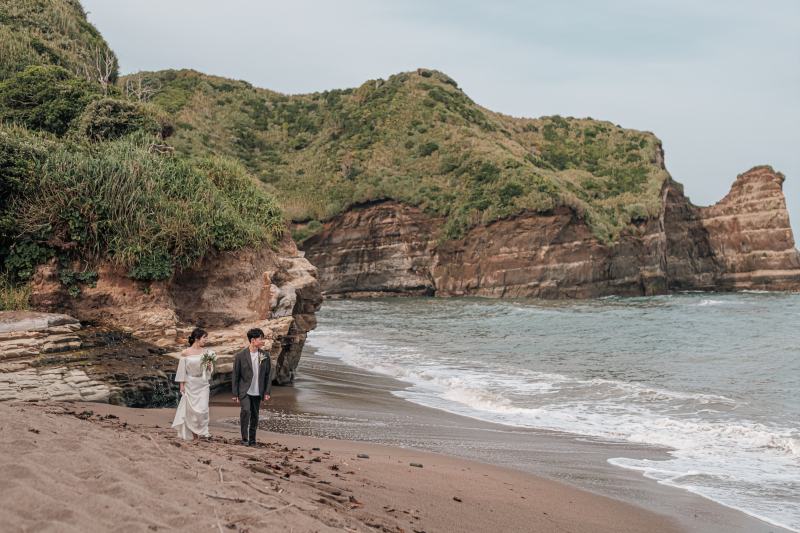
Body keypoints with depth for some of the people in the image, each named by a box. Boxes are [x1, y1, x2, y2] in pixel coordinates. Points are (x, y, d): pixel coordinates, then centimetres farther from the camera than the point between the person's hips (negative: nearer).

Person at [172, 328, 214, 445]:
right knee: (190, 410, 4)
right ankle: (194, 436, 18)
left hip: (202, 384, 1)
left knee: (202, 409, -10)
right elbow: (182, 370, 0)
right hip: (190, 384, -1)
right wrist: (181, 386, -1)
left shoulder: (206, 352, 2)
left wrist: (209, 366, -13)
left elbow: (209, 371, 9)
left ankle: (200, 430, 13)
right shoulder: (185, 353, -5)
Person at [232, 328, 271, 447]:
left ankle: (252, 440, 22)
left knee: (255, 416, 10)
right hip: (244, 391, -4)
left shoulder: (265, 356, 4)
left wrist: (267, 392, 4)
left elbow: (267, 375, 10)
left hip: (257, 392, 4)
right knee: (246, 411, -23)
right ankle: (244, 438, -12)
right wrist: (235, 394, -3)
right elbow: (235, 376, -2)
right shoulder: (240, 356, -6)